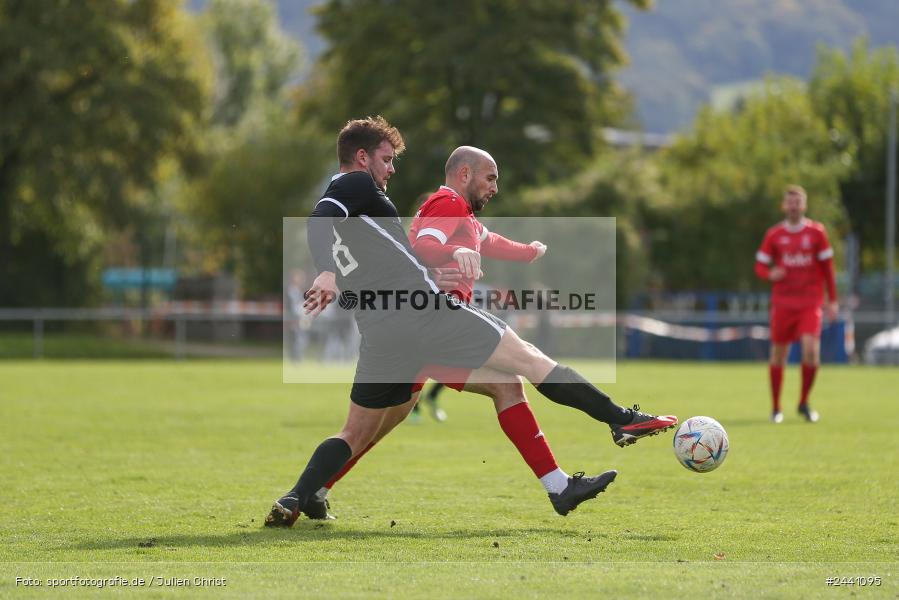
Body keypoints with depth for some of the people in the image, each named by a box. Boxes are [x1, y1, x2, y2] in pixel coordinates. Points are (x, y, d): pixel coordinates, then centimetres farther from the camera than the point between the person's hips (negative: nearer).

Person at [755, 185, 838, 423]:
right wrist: (770, 274, -16)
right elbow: (760, 265, 8)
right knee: (778, 355, 0)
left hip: (811, 303, -1)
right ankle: (776, 408, 15)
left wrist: (832, 300, 5)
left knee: (811, 348, -17)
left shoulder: (817, 232, 4)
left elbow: (827, 267, 8)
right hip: (782, 303, 1)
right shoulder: (774, 235, 5)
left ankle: (804, 402, 1)